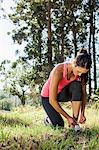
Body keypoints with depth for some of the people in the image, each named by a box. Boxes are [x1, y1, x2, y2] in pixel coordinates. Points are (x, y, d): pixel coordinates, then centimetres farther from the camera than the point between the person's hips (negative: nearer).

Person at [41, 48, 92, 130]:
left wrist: (82, 114, -20)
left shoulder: (81, 72, -20)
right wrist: (68, 117, -28)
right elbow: (52, 100, -32)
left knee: (77, 86, -28)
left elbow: (83, 93, -8)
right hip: (48, 97, -4)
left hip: (62, 94, 4)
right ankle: (49, 119, 19)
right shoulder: (58, 71, -35)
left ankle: (75, 122, -20)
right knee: (59, 125, -16)